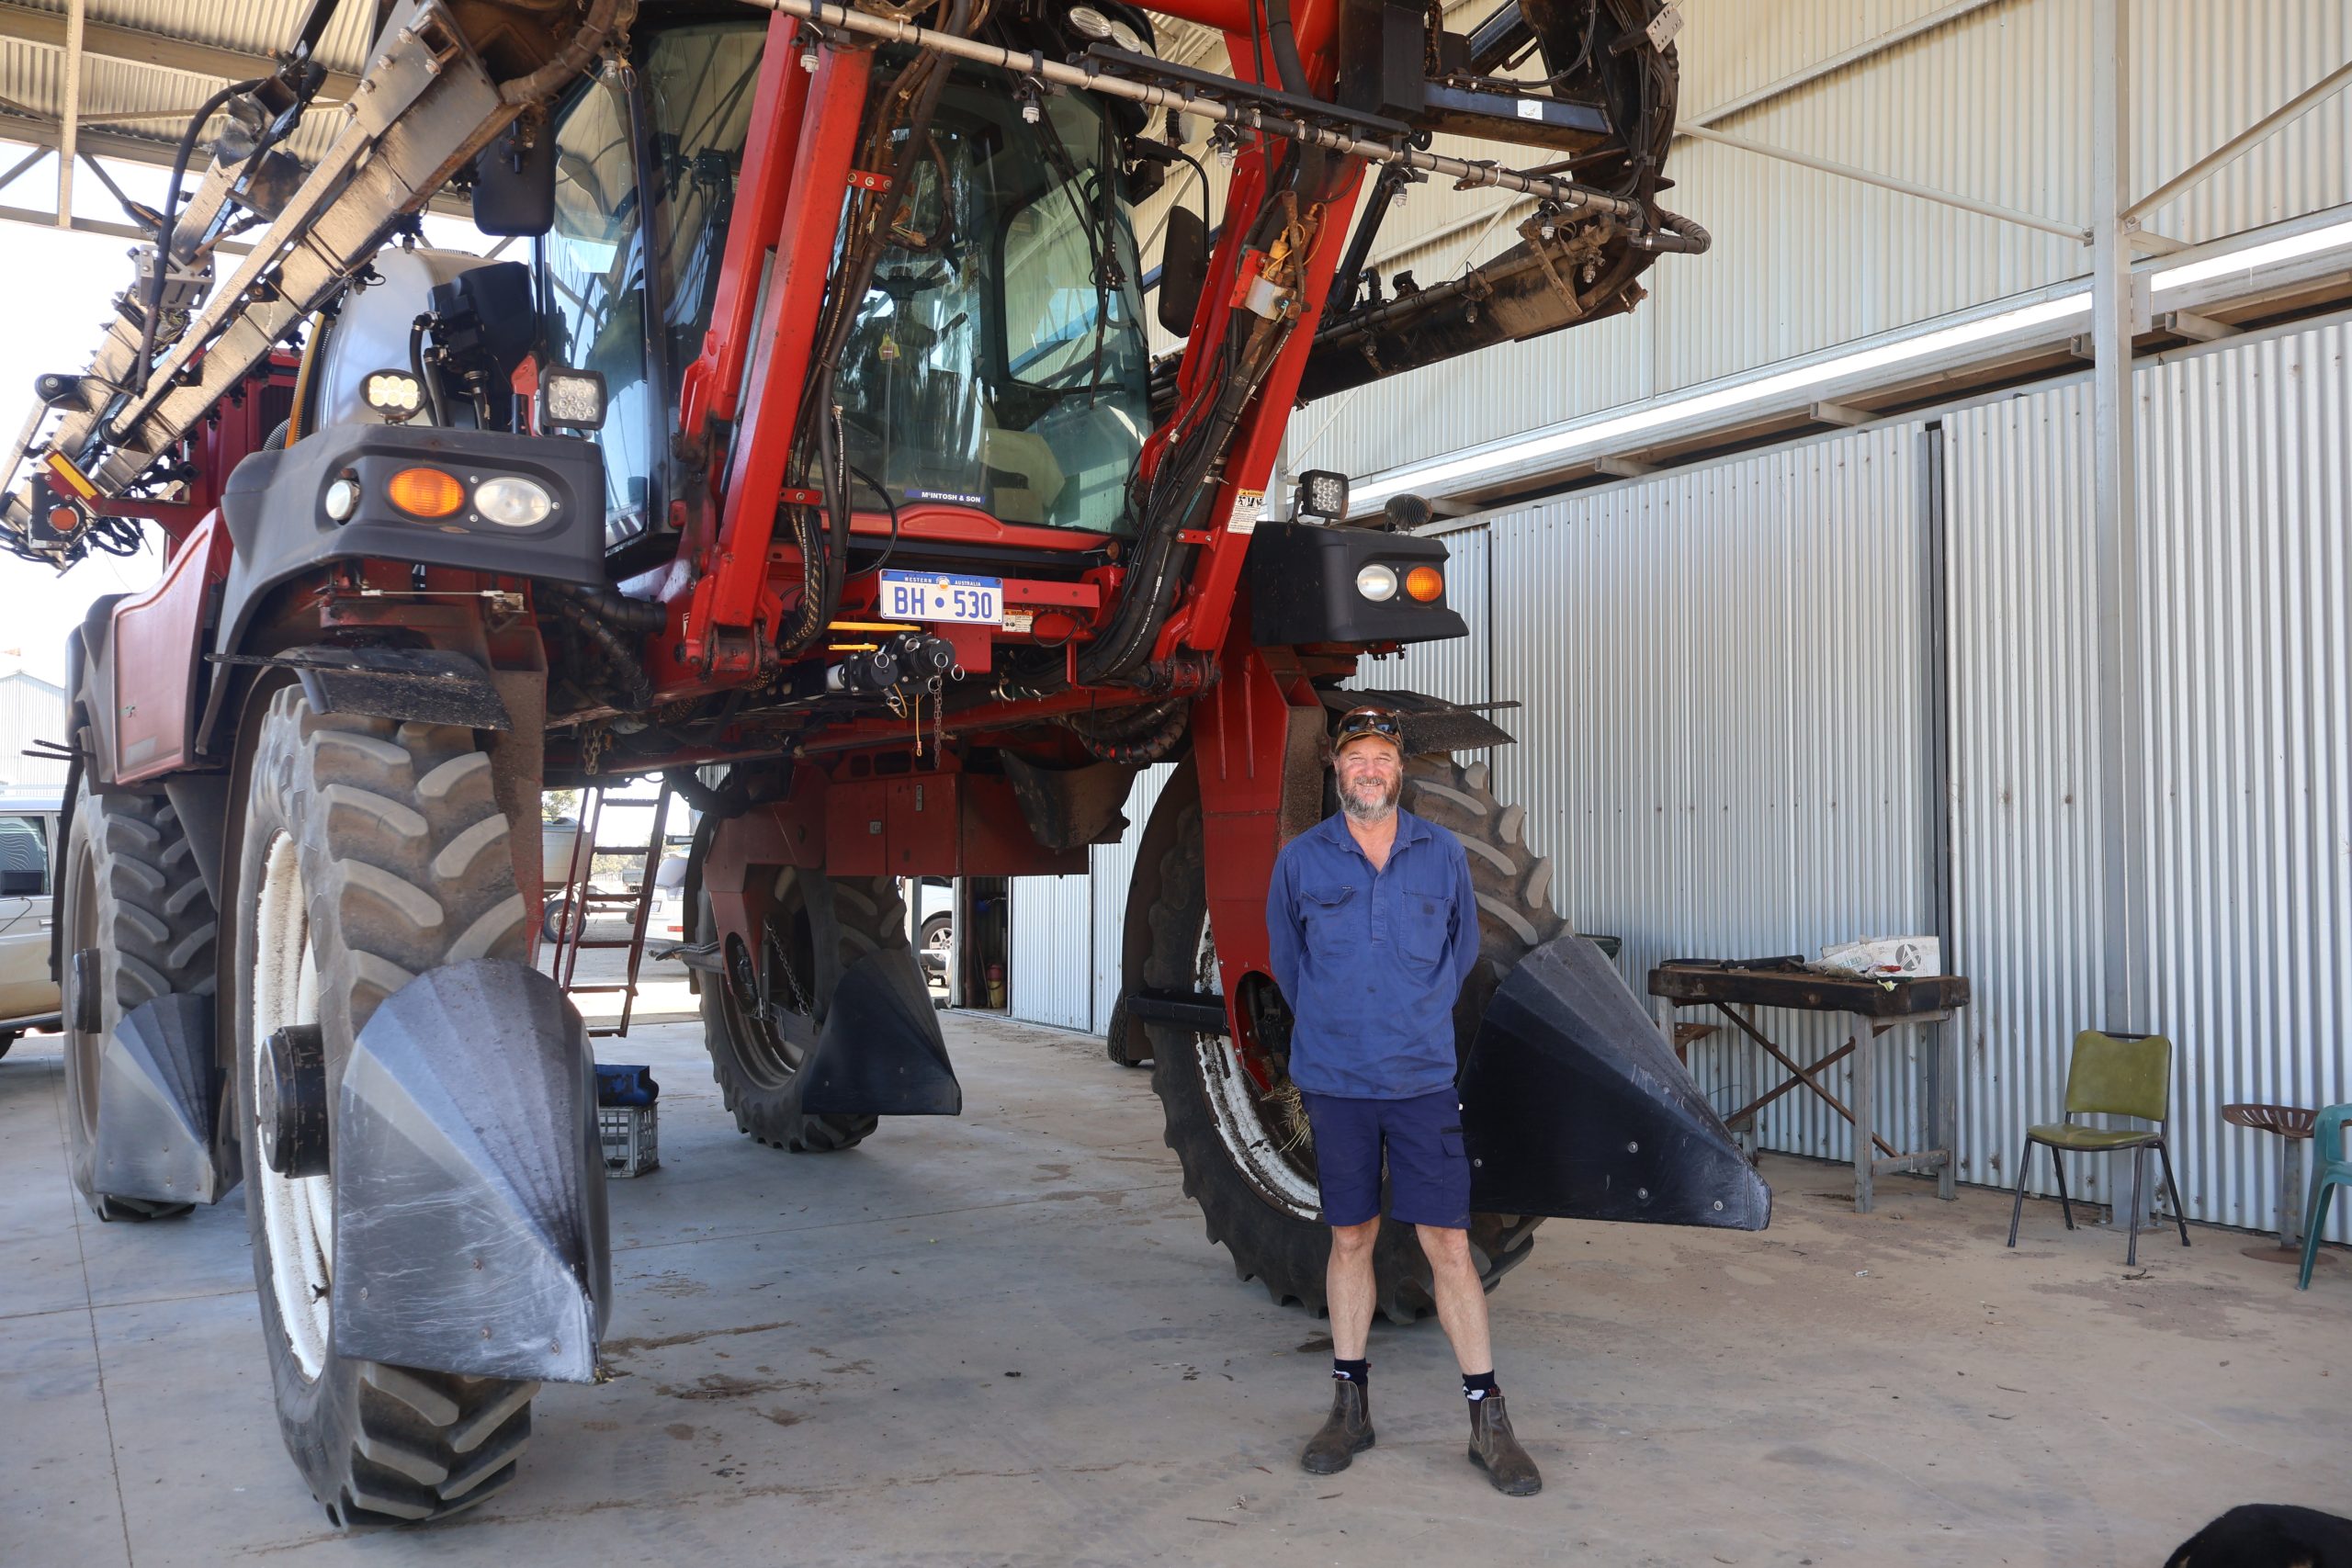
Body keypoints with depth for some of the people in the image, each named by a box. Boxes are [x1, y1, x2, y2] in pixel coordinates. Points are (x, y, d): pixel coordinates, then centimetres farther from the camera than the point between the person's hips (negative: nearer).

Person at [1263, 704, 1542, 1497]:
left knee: (1449, 1244, -1)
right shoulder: (1301, 859, 0)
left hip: (1422, 1077, 0)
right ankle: (1350, 1408, 22)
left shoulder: (1443, 853, 2)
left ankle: (1487, 1420, 8)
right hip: (1333, 1081, 0)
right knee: (1350, 1238, 9)